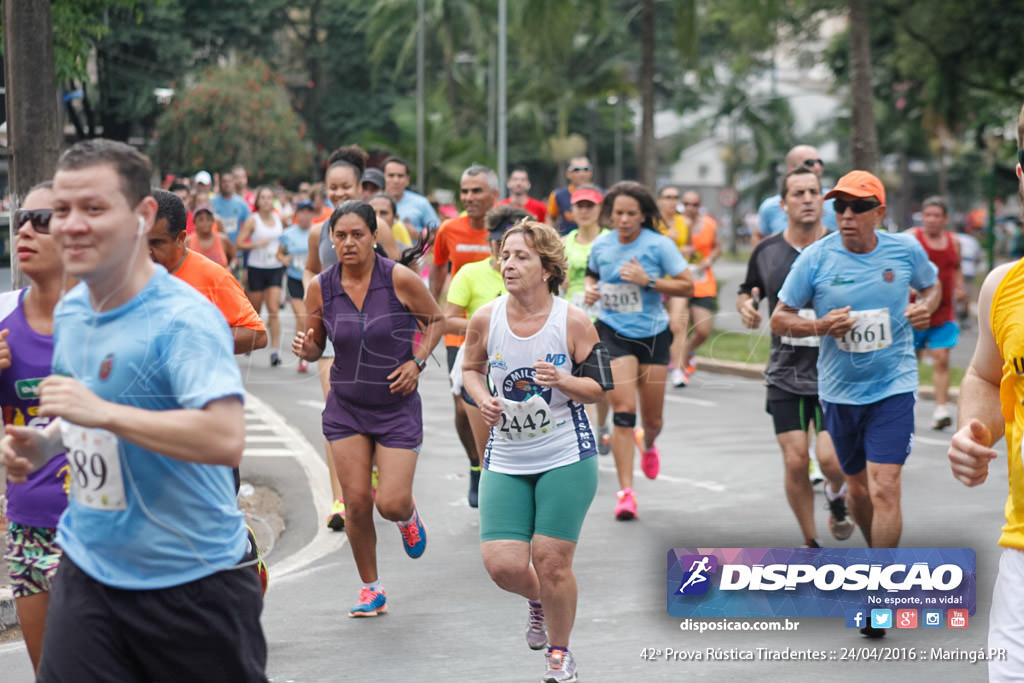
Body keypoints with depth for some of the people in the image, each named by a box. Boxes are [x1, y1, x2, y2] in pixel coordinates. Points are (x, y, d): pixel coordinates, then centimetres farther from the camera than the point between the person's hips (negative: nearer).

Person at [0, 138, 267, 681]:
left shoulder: (184, 320, -19)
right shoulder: (69, 312, 7)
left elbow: (227, 438, -32)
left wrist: (102, 413, -31)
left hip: (190, 579, -6)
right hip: (88, 570, 6)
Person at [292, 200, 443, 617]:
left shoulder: (400, 279, -13)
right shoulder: (320, 288, -5)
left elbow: (435, 320, 2)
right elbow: (315, 344, 8)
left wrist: (417, 362, -10)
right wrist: (305, 348, -15)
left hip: (397, 406, -2)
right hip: (345, 407, 2)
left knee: (391, 503, -9)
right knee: (356, 502, -1)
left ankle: (409, 516, 31)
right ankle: (371, 589, 18)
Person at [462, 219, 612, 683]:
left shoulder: (573, 322, -10)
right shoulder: (485, 320, -4)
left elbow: (599, 387, -4)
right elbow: (471, 368, 14)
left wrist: (562, 380, -24)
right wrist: (482, 399, -6)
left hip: (566, 457, -3)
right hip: (506, 460, 3)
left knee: (551, 562, -3)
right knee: (502, 565, -5)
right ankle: (538, 601, 34)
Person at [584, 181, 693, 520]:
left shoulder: (659, 245, -9)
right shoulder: (601, 245, 0)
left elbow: (687, 287, -9)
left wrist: (648, 281, -20)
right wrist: (590, 290, -1)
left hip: (653, 334, 0)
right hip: (613, 333, 0)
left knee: (652, 419, 8)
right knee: (623, 410, -15)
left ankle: (648, 444, 49)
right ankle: (625, 491, -12)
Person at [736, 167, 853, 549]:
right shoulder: (766, 252, 3)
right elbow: (746, 292, 18)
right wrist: (746, 307, -4)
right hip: (785, 376, 2)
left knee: (830, 459, -13)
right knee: (795, 462, -3)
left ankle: (836, 495, 25)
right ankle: (810, 544, 16)